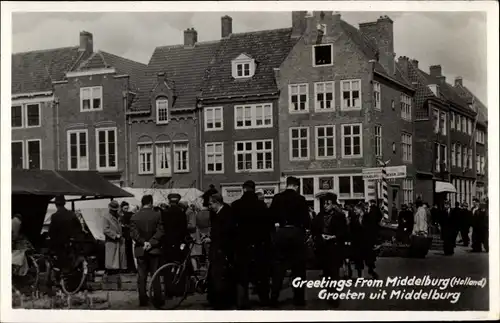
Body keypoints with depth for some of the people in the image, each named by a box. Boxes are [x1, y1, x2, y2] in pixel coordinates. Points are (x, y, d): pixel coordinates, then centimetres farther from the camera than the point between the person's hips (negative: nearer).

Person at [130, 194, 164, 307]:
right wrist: (151, 243, -11)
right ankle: (157, 300, 5)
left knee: (141, 277, 6)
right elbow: (160, 232, -11)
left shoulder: (134, 217, 0)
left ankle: (143, 300, 5)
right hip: (154, 249, -1)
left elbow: (133, 233, -7)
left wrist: (143, 242, -8)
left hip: (140, 250, 1)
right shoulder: (157, 215, -5)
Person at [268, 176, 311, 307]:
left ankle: (274, 299, 9)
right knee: (298, 267, 6)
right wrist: (307, 226, 12)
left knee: (278, 267, 9)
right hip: (296, 233, -2)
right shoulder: (300, 199, -8)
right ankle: (299, 299, 8)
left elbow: (271, 216, 1)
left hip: (281, 233, 2)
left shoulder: (277, 198, -1)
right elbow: (305, 219, -8)